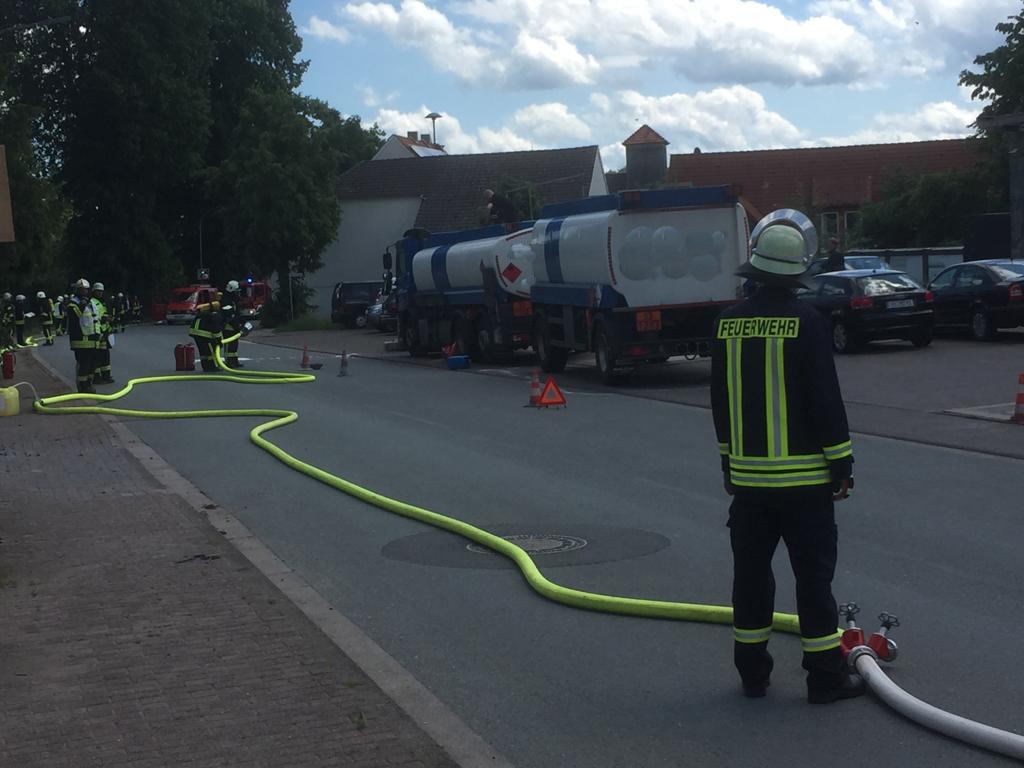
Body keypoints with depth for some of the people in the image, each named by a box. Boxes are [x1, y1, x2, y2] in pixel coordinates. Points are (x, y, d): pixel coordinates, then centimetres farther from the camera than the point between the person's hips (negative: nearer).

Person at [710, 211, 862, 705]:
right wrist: (841, 462, -3)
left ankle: (752, 669, 20)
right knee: (814, 575, 3)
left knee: (751, 572, 13)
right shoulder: (808, 323, -13)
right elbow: (826, 401, -12)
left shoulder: (728, 324, 2)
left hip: (748, 475, 4)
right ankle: (826, 676, 9)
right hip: (804, 478, -4)